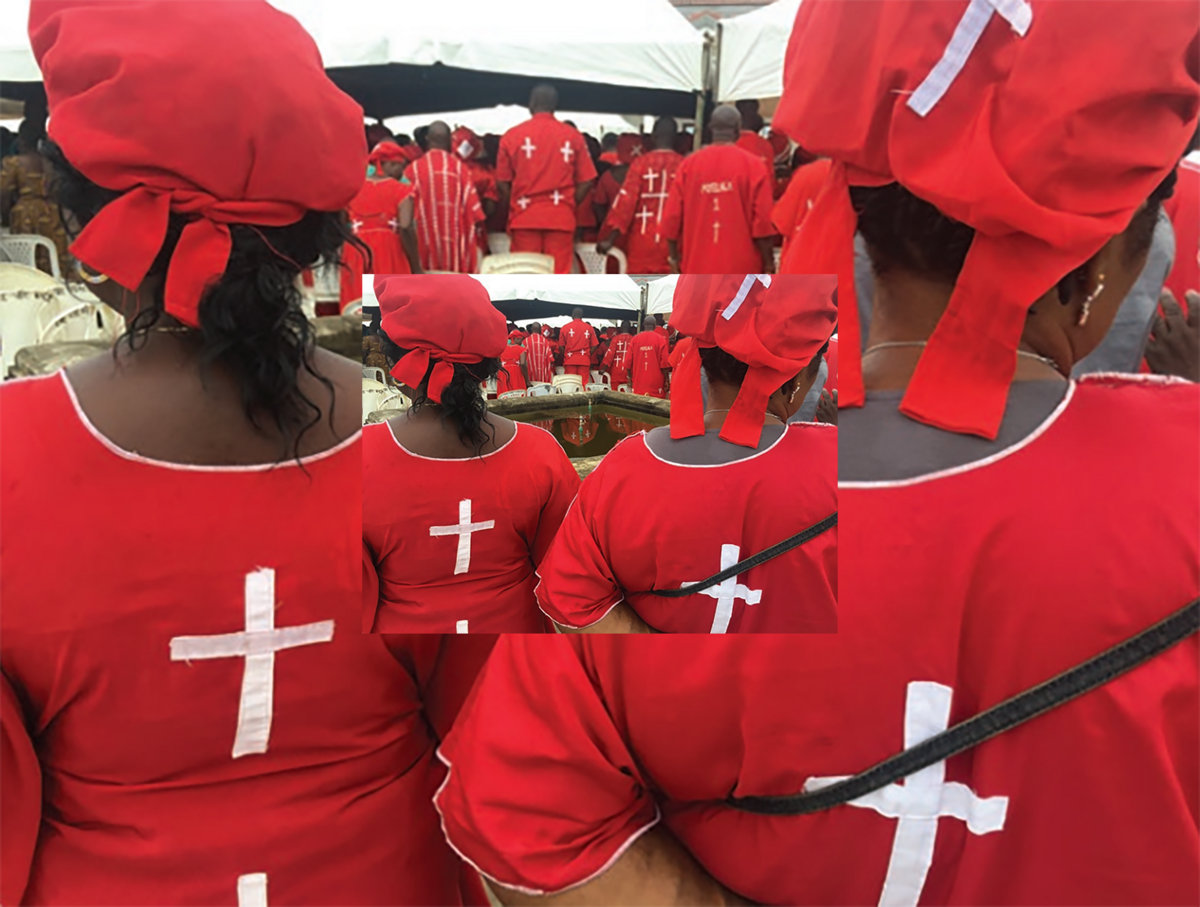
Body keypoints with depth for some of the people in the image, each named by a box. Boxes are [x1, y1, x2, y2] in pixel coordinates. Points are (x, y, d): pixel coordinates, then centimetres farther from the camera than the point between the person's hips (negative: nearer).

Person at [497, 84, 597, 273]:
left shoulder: (512, 135, 1)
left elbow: (502, 183, 2)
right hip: (561, 219, 0)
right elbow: (586, 181, 2)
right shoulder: (573, 136, 2)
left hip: (525, 218, 0)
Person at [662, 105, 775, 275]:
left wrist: (674, 258, 15)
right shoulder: (753, 165, -3)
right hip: (741, 268, -2)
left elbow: (672, 217, 4)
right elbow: (762, 220, -6)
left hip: (697, 266, 3)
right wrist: (768, 264, 2)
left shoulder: (688, 164, 4)